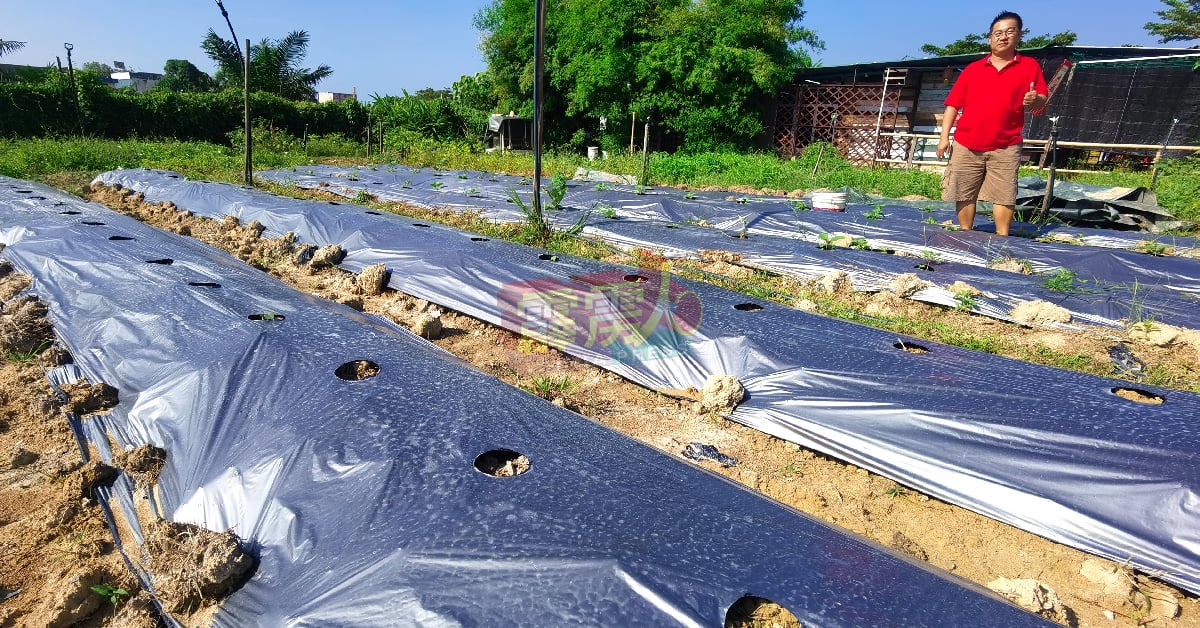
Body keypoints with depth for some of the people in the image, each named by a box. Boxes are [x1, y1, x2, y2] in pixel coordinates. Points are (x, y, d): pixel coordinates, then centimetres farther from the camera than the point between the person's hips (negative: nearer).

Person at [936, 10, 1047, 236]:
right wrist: (944, 137, -2)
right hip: (966, 145, 1)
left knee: (1004, 196, -2)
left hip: (1005, 147, -1)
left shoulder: (1030, 66, 8)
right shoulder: (972, 69, 9)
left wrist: (1034, 100, -17)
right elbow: (953, 104, 7)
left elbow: (1042, 99, 8)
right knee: (964, 195, 4)